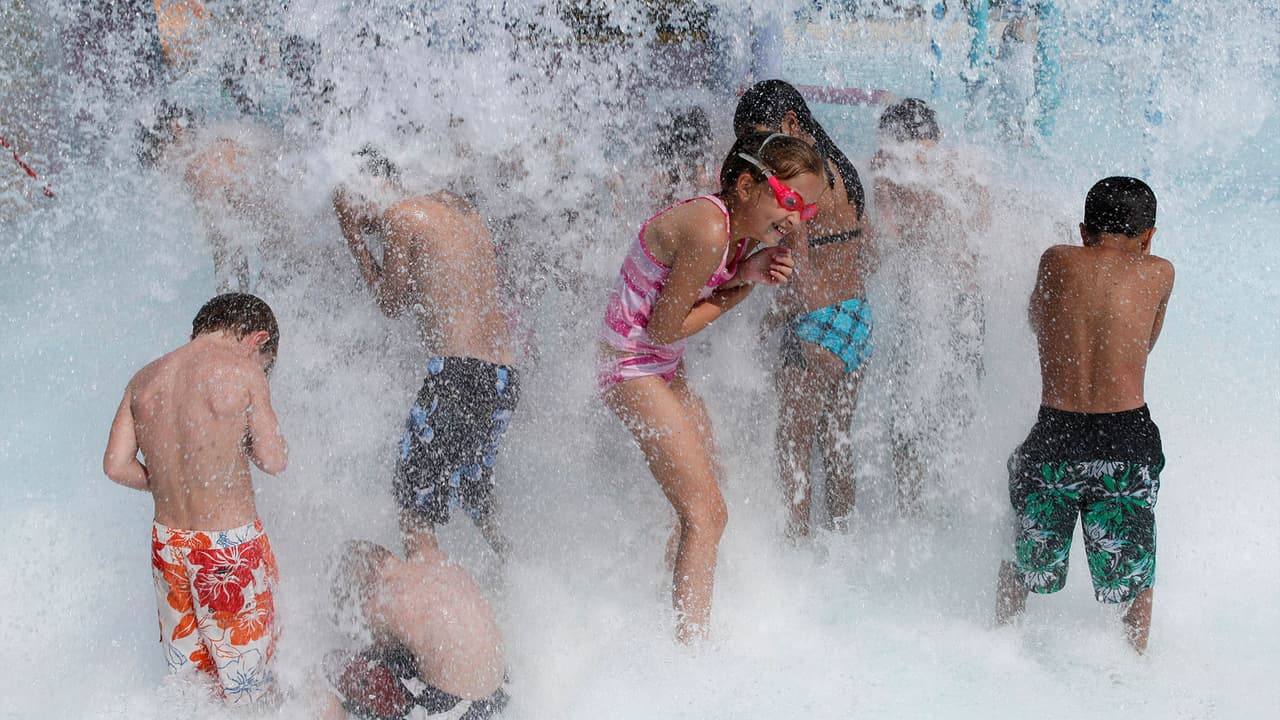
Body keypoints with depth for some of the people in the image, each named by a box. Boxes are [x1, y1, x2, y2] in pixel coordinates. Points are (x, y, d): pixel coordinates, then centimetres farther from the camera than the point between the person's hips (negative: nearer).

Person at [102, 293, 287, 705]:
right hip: (230, 546, -6)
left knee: (187, 673, 21)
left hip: (168, 542, 6)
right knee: (246, 687, 10)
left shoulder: (143, 380, 3)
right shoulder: (243, 370, -12)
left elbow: (116, 465, 1)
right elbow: (274, 461, -10)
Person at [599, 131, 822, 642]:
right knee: (706, 512, -13)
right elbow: (665, 328, -24)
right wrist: (745, 283, -15)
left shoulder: (744, 231, 0)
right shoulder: (708, 230, -29)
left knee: (702, 502, 22)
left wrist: (745, 275, -18)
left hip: (664, 369, 10)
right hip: (632, 367, -10)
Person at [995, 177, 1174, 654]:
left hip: (1054, 438, 1)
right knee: (1134, 577, 18)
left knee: (1023, 564, 23)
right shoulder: (1159, 273, 7)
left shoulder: (1057, 261, 7)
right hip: (1127, 441, -1)